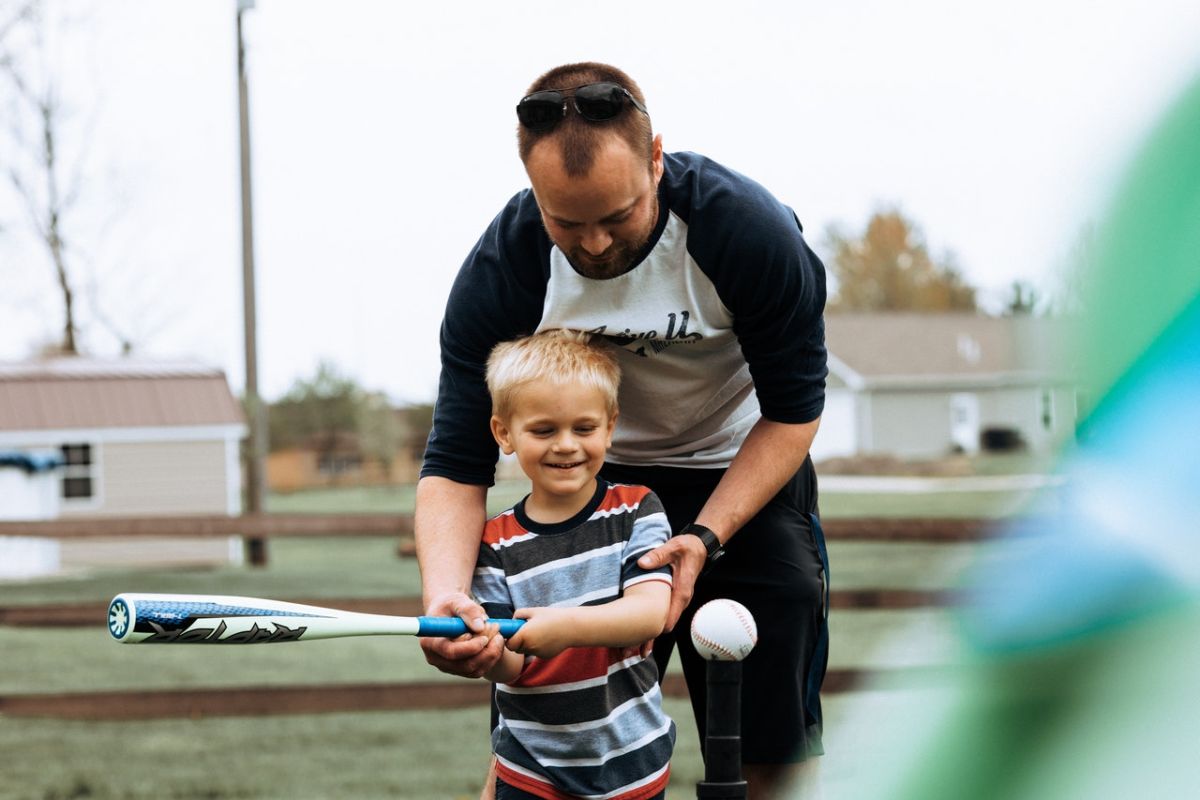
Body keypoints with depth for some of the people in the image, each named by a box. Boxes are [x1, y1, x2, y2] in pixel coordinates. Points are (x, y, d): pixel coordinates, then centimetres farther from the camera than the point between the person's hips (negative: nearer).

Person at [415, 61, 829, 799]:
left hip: (744, 474, -1)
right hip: (597, 480, 1)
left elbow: (793, 412, -16)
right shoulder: (502, 268, -24)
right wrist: (445, 595, -41)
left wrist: (704, 537, -28)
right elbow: (456, 461, -22)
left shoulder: (752, 231, -28)